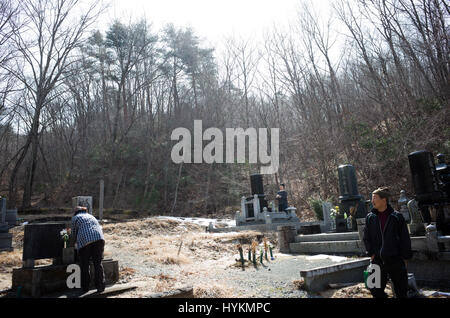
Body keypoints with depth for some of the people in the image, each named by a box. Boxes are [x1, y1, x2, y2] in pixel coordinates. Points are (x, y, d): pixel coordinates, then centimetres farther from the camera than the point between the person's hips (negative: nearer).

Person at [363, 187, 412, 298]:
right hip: (377, 260, 2)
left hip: (396, 259, -2)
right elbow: (366, 238, 9)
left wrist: (405, 257, 0)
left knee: (401, 290, 8)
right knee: (375, 290, 3)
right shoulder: (370, 217, 4)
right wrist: (371, 253, 0)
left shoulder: (397, 217, -3)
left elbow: (405, 238, 1)